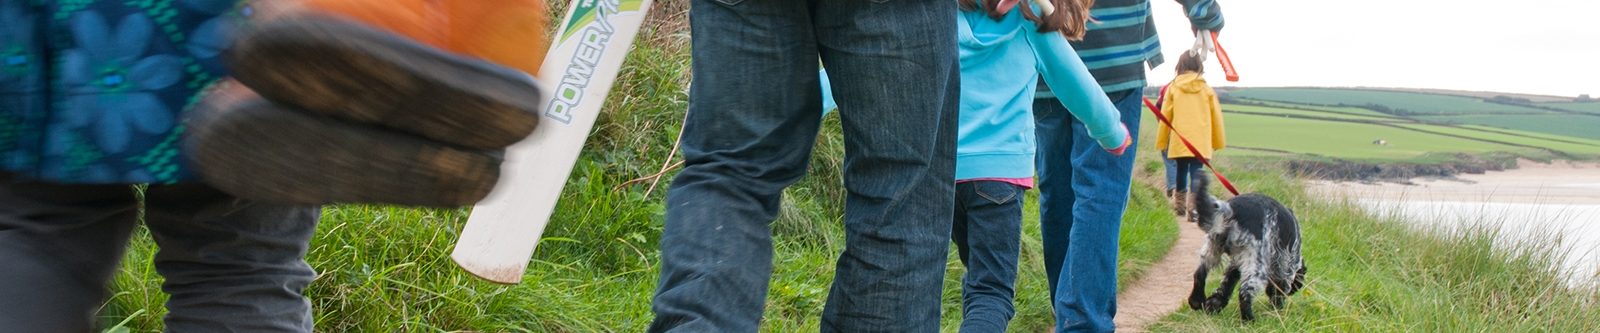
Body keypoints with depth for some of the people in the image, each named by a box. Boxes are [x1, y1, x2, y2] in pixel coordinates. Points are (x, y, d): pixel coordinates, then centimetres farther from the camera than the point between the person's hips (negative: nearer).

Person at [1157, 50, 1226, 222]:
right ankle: (1192, 208, -18)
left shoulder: (1173, 88, 1)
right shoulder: (1207, 89, 3)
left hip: (1179, 142, 1)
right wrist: (1218, 142, 17)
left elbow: (1165, 117, 3)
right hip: (1201, 142, -1)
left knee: (1181, 172, 15)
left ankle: (1180, 206, 25)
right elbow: (1216, 116, 7)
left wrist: (1162, 142, 11)